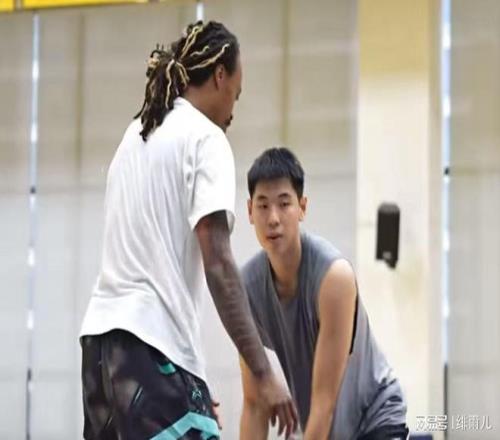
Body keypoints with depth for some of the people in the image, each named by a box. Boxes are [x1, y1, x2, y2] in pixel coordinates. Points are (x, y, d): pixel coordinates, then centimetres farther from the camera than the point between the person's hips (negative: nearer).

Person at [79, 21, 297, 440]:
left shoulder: (136, 134, 19)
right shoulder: (205, 137, -4)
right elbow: (217, 263, -14)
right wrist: (262, 373, -16)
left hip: (102, 332, 9)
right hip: (155, 343, -8)